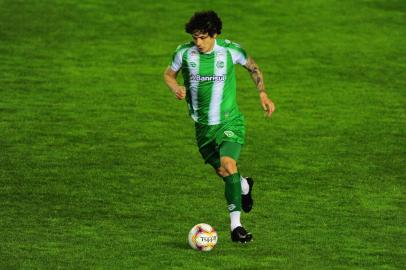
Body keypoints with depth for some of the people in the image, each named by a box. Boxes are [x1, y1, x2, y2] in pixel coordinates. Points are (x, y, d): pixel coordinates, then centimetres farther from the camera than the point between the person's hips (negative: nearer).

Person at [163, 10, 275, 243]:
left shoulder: (230, 50, -11)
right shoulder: (185, 53, -8)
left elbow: (253, 68, 8)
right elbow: (169, 74, 10)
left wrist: (263, 94, 0)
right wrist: (176, 88, -12)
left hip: (229, 121, -3)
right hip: (203, 125, 3)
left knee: (229, 165, -24)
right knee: (222, 171, 11)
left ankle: (236, 225, -23)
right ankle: (244, 186, 49)